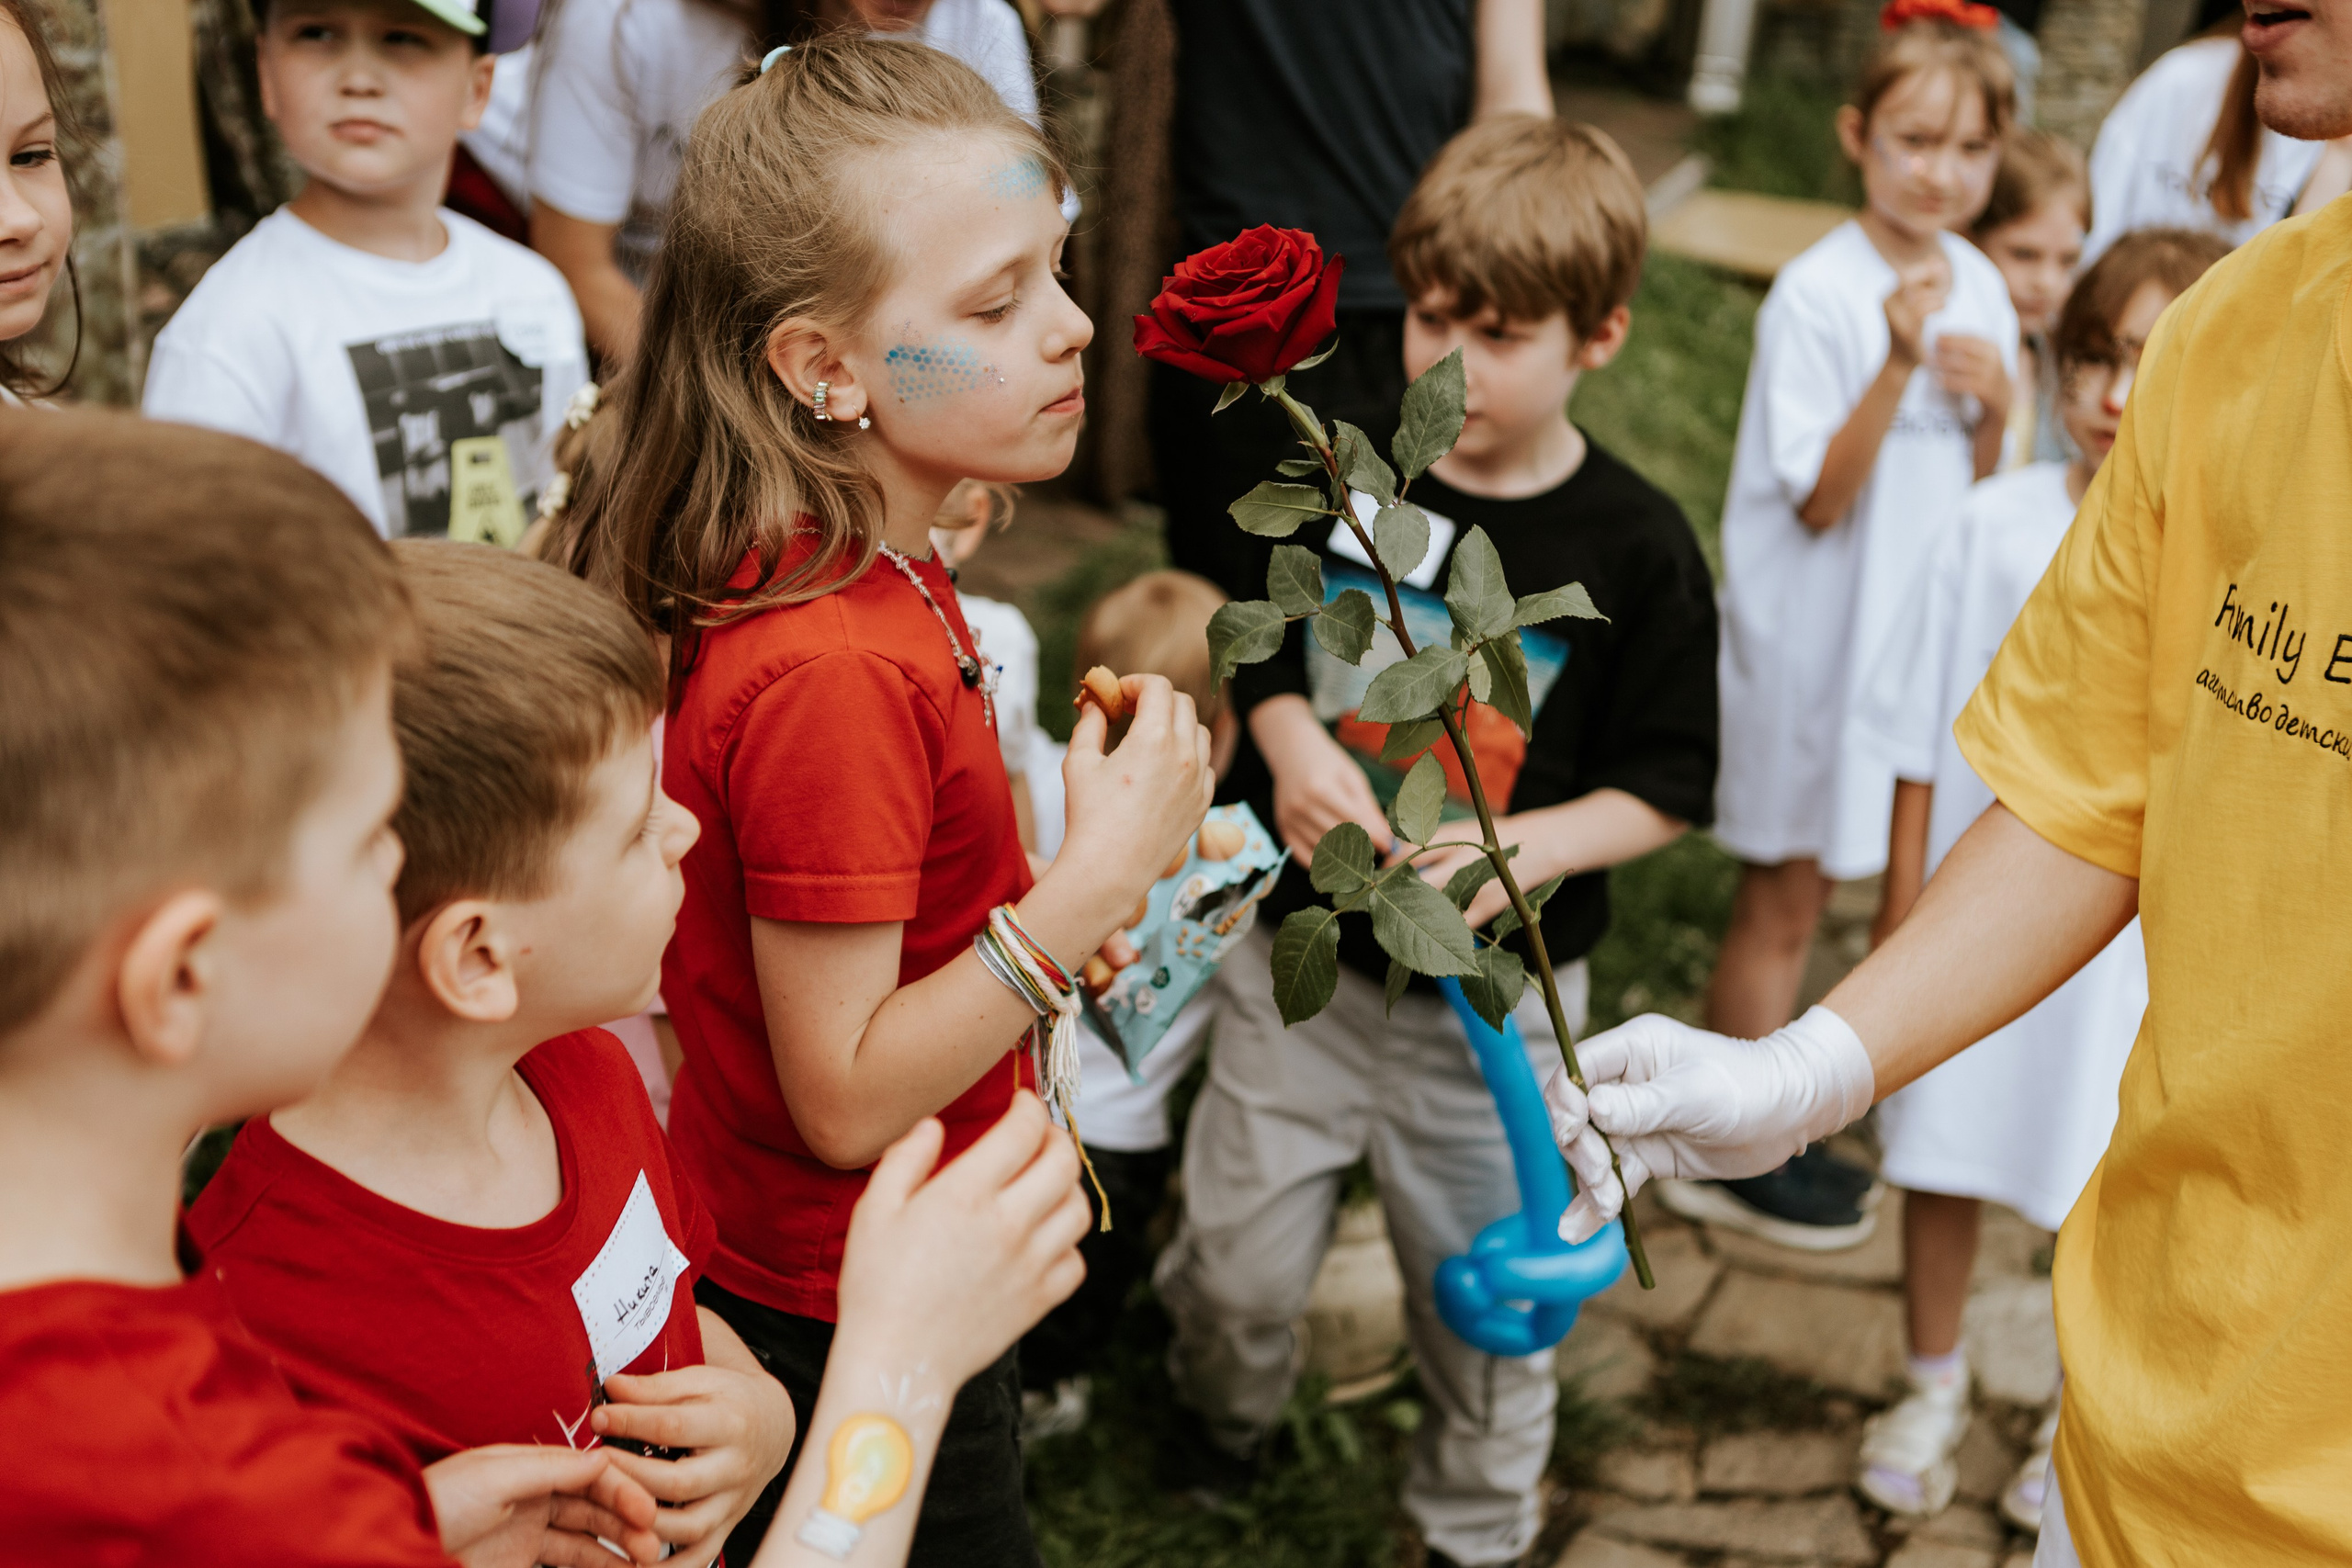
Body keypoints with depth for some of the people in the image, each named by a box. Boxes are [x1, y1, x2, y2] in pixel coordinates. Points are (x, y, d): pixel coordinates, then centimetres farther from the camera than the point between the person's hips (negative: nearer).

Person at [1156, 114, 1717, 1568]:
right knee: (1236, 1267, 13)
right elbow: (1263, 652, 8)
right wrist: (1293, 742, -14)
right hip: (1299, 956, 2)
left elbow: (1666, 789, -7)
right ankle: (1226, 1426, 47)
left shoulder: (1636, 548, -12)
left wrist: (1522, 850, -23)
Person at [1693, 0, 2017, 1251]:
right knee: (1781, 898, 4)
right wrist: (1898, 363, -30)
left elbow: (1973, 490, 9)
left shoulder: (1977, 287, 3)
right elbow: (1820, 500, -19)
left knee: (1803, 891, 16)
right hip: (1811, 630, -7)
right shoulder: (1819, 294, -18)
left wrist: (1994, 406, -12)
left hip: (1905, 625, 7)